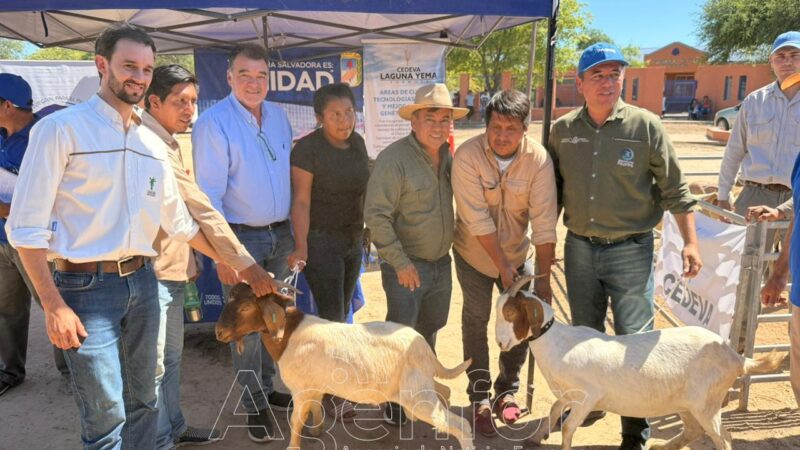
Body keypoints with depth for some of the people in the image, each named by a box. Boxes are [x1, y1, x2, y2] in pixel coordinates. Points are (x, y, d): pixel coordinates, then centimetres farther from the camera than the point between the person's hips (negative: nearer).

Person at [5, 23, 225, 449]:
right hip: (85, 287, -6)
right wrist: (54, 306, -13)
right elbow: (26, 227, -10)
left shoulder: (152, 144, 10)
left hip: (141, 282, 6)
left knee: (142, 403, 16)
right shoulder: (61, 128, -8)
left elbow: (178, 220, 19)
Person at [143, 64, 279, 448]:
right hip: (152, 271, -10)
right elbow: (201, 209, -22)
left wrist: (222, 259, 14)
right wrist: (246, 265, -19)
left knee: (171, 357, 20)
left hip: (170, 267, 10)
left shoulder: (166, 141, 13)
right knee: (153, 365, 2)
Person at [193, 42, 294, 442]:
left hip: (281, 234, 6)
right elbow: (208, 194, -16)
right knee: (246, 326, 5)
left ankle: (267, 388, 35)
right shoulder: (213, 122, -13)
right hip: (241, 238, -6)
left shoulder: (279, 116, 6)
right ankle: (255, 404, 22)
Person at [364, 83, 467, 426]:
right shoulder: (394, 159, -20)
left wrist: (447, 249, 8)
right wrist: (400, 263, -20)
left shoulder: (448, 155, 2)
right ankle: (393, 400, 25)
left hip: (441, 263, 7)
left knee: (429, 330, 22)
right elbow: (376, 215, -21)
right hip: (407, 266, -7)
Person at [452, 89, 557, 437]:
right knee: (476, 324, 6)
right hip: (474, 254, -2)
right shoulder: (467, 155, -24)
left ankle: (507, 390, 31)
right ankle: (479, 397, 23)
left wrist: (543, 277, -18)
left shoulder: (539, 159, -19)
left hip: (517, 253, 2)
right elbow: (477, 219, -24)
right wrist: (502, 265, -20)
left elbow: (544, 223, -19)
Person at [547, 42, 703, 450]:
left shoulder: (646, 126, -7)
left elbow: (675, 189, -3)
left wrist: (690, 241, -7)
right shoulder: (562, 131, 1)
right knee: (584, 336, 17)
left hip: (630, 249, -3)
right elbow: (553, 190, 11)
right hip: (579, 248, 3)